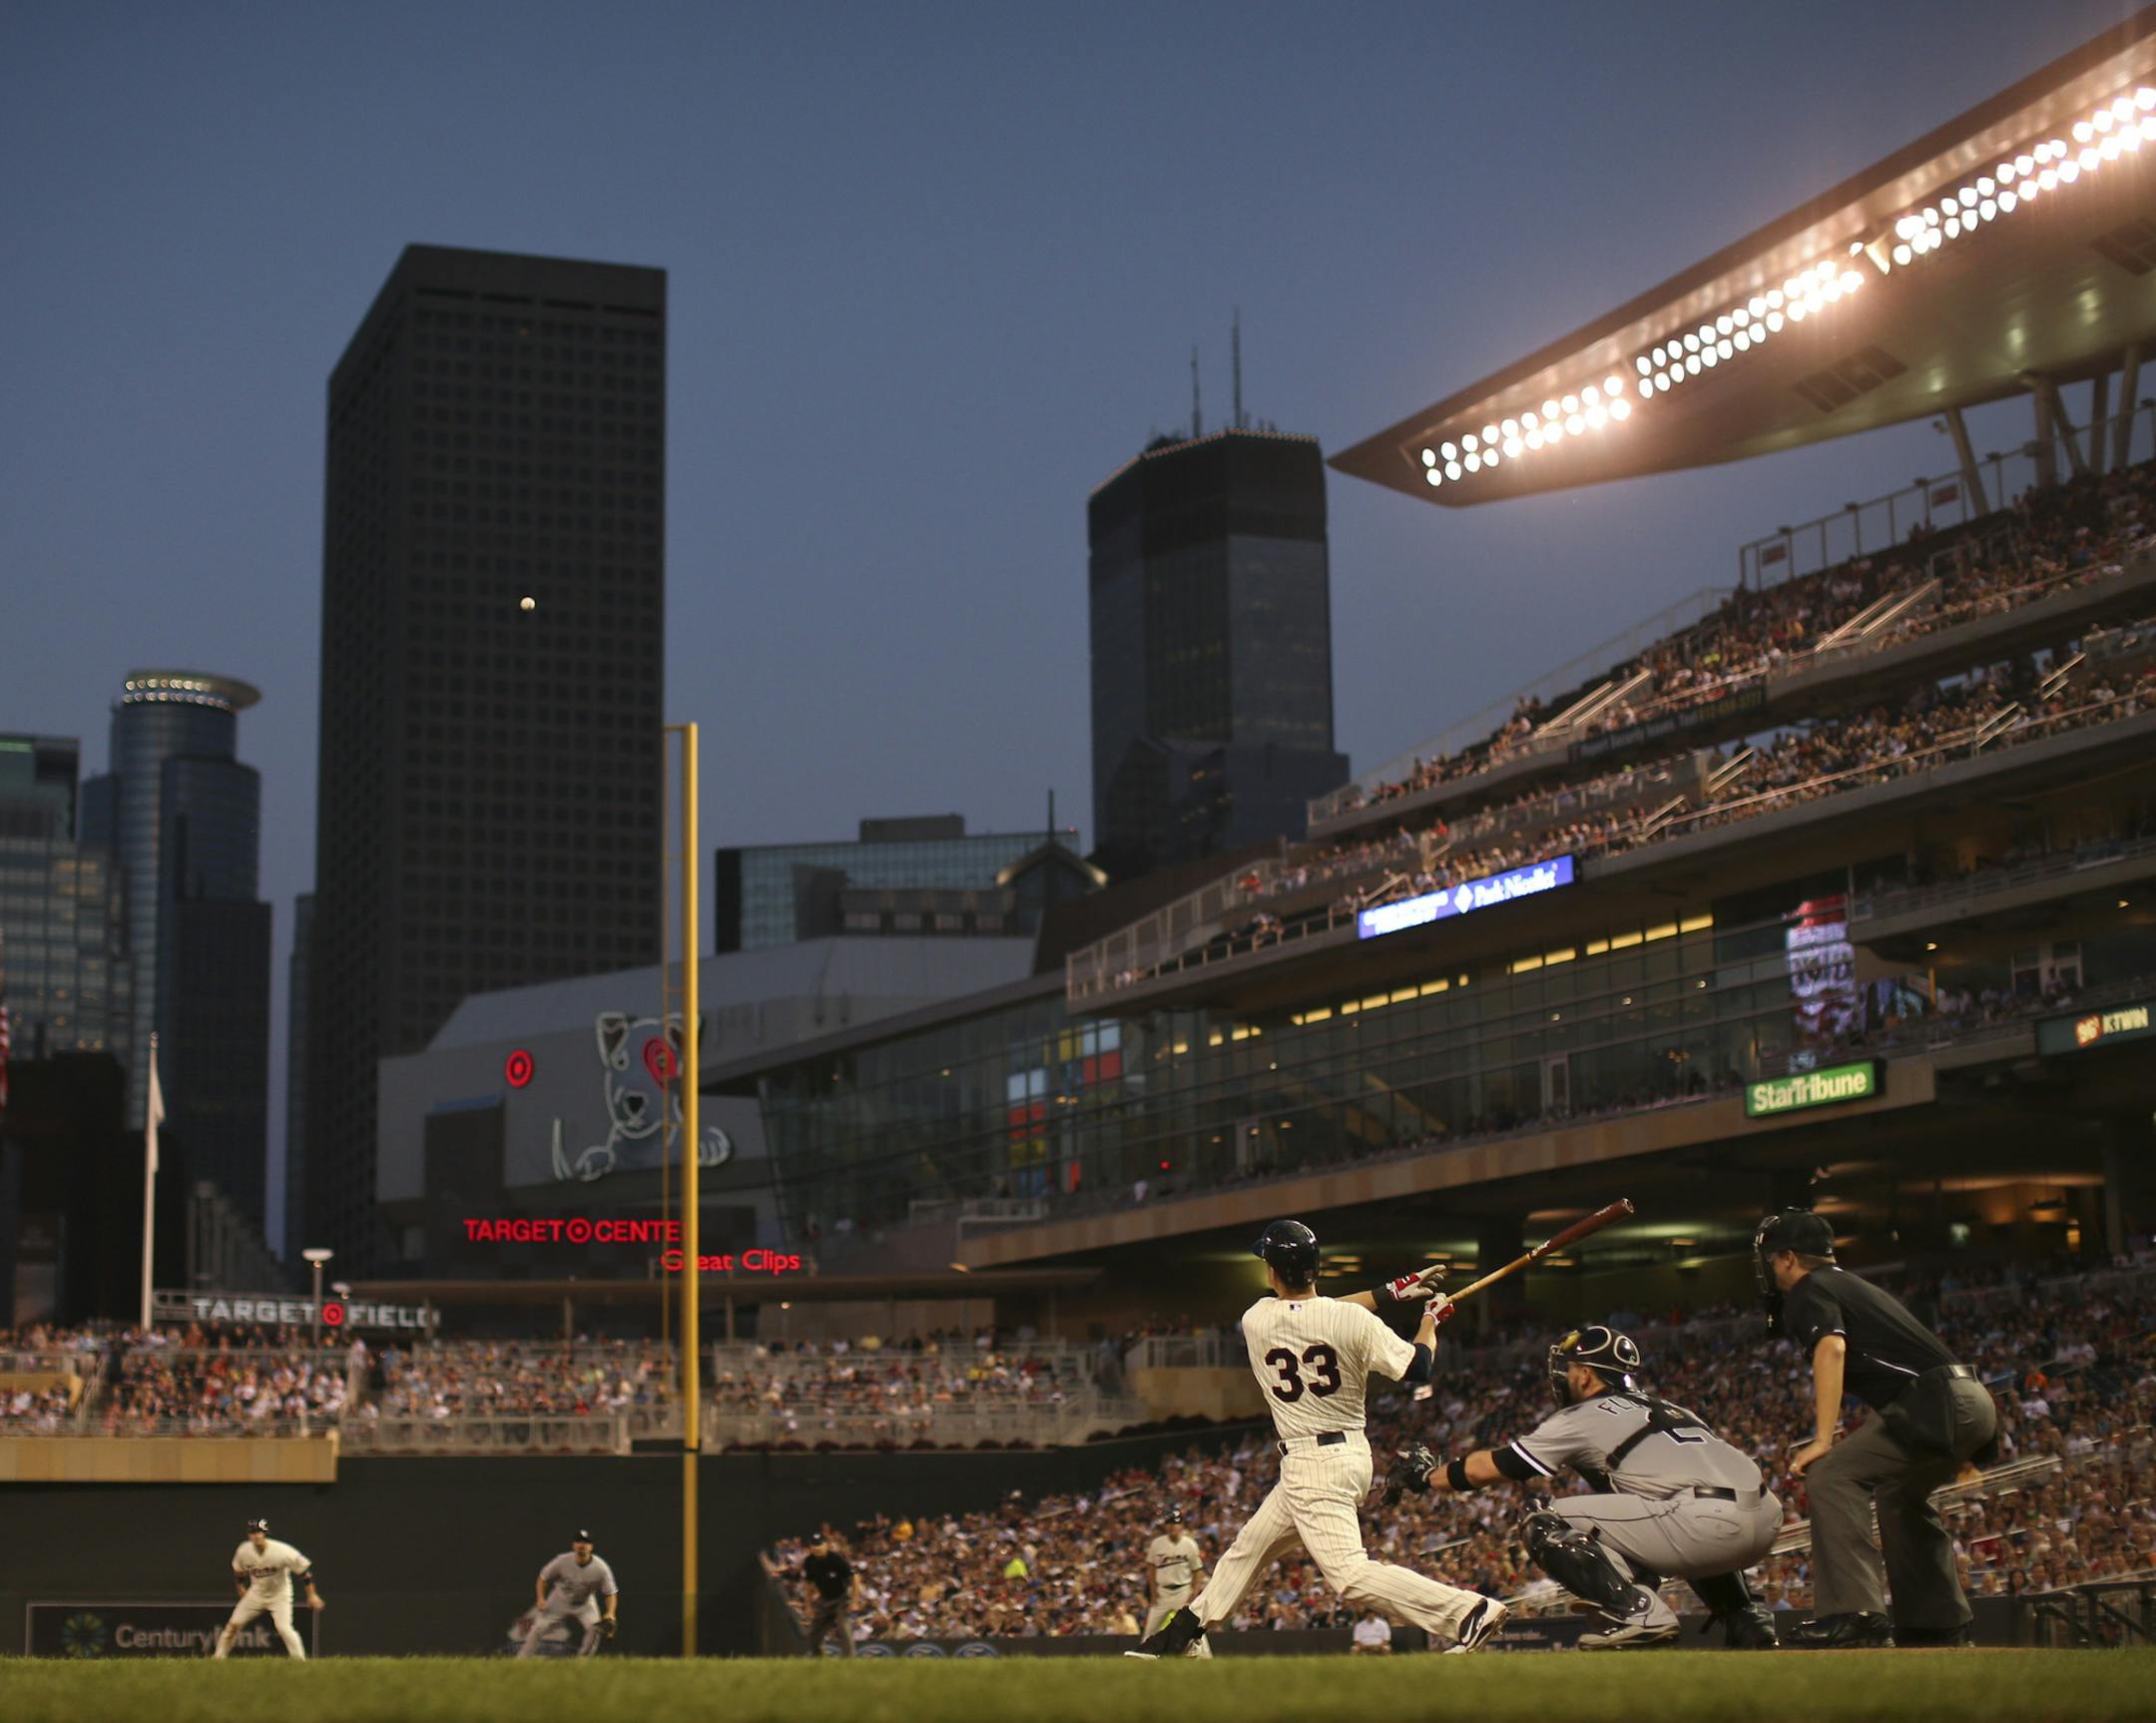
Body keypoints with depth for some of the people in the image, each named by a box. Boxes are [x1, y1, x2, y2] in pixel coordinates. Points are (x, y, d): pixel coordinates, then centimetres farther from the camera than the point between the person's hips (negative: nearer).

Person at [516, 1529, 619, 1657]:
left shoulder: (600, 1568, -25)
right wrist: (541, 1598, -19)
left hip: (585, 1604, 0)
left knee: (595, 1628, -23)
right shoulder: (562, 1561, -24)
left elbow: (611, 1593, -17)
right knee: (539, 1628, -9)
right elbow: (543, 1577, -7)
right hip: (559, 1601, 0)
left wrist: (610, 1614, -33)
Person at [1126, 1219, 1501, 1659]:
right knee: (1250, 1544, 20)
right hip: (1352, 1453, 7)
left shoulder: (1255, 1320, -8)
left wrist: (1392, 1292, 10)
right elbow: (1417, 1367, -8)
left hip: (1308, 1463, -6)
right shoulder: (1351, 1319, -8)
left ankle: (1470, 1612, -25)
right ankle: (1185, 1633, 30)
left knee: (1348, 1574, -13)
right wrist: (1431, 1317, 12)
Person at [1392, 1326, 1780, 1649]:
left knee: (1545, 1527, 1)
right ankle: (1744, 1619, 22)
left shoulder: (1585, 1418, 11)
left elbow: (1482, 1468, 14)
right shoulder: (1665, 1408, 31)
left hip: (1708, 1523, -8)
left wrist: (1424, 1476, 31)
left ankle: (1640, 1613, -11)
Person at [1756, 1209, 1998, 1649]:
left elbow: (1831, 1348, -17)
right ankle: (1938, 1624, 35)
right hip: (1976, 1401, 10)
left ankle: (1853, 1614, -25)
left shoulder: (1809, 1291, 1)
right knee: (1898, 1495, 30)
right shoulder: (1856, 1287, 30)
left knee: (1831, 1476, -16)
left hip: (1937, 1401, -10)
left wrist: (1822, 1441, -21)